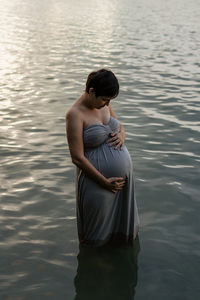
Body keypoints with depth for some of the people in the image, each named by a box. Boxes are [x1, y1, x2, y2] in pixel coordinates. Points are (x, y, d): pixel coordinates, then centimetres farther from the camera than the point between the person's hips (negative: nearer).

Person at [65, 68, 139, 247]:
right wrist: (105, 182, -18)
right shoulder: (75, 114, -19)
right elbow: (77, 158, -21)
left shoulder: (104, 105, 1)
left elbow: (121, 128, 17)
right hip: (97, 178, -6)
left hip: (125, 171, 6)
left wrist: (122, 136, -9)